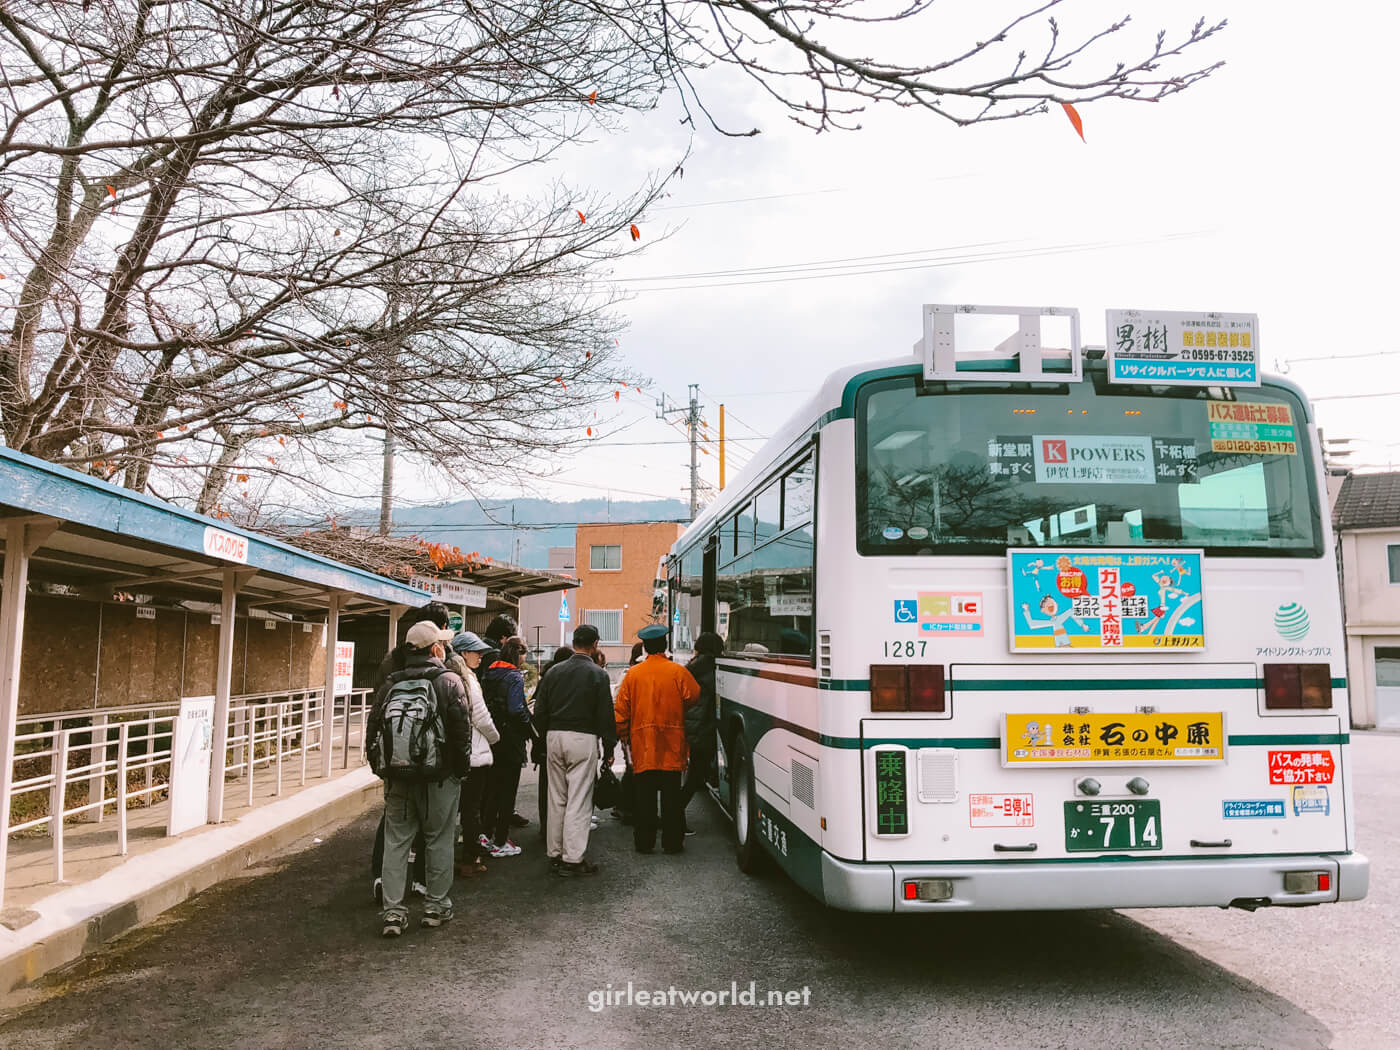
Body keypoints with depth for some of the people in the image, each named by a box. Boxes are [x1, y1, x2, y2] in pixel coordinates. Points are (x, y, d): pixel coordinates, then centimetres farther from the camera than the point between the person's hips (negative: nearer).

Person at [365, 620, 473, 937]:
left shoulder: (391, 684, 6)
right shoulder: (449, 682, -7)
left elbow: (372, 729, 8)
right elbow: (461, 730, -10)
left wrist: (381, 768, 17)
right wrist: (462, 768, 2)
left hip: (396, 777, 4)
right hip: (438, 777, -3)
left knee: (395, 841, 9)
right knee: (439, 840, 9)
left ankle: (393, 912, 7)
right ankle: (436, 906, 16)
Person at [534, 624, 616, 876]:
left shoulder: (553, 672, 7)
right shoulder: (598, 674, -6)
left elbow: (539, 711, 9)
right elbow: (606, 715, -6)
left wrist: (546, 738, 17)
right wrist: (609, 747, 3)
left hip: (554, 736, 5)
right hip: (583, 739, -5)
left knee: (556, 798, 12)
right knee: (579, 800, -2)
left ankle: (555, 854, 19)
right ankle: (573, 858, -2)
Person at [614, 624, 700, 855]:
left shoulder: (632, 674, 0)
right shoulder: (678, 672, -6)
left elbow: (621, 709, 2)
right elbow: (694, 697, -4)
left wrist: (623, 734, 14)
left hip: (642, 745, 1)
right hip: (672, 746, -1)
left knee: (644, 795, 7)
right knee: (671, 795, 5)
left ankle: (644, 841, 11)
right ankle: (673, 841, 9)